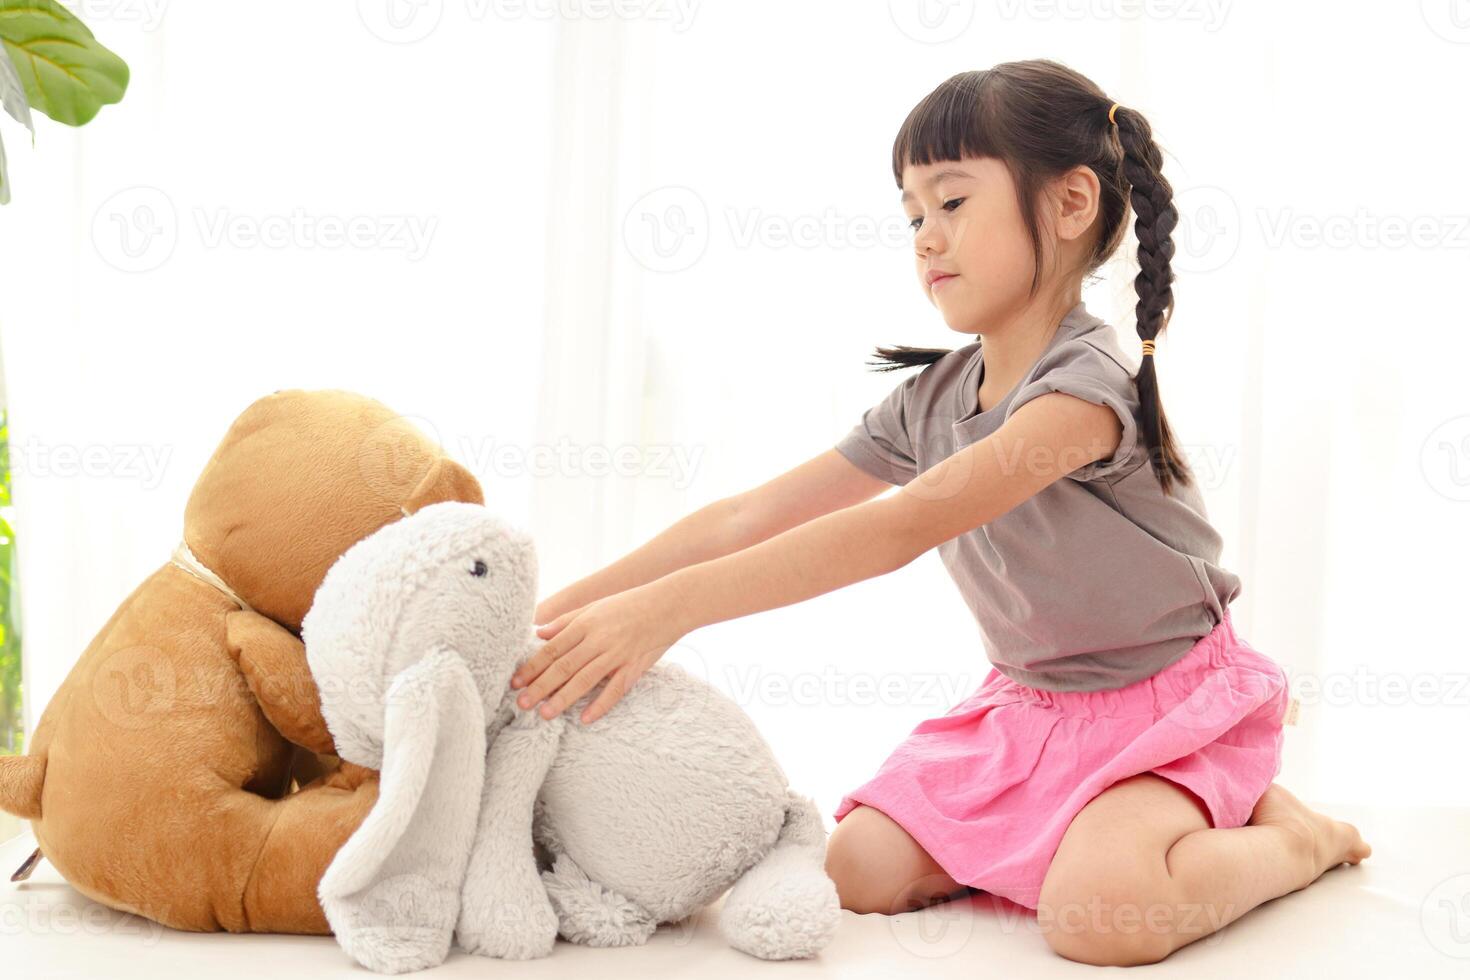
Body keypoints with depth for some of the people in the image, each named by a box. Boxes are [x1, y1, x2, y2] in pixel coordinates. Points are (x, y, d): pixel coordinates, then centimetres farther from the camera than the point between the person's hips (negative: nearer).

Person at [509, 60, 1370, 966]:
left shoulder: (1087, 384, -26)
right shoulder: (932, 399, -1)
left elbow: (904, 527, -37)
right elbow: (749, 518, -2)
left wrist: (673, 605, -44)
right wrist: (561, 610, -11)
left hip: (1174, 701, -7)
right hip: (1031, 704, 7)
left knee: (1098, 912, -31)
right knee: (860, 871, -7)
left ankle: (1296, 833, 0)